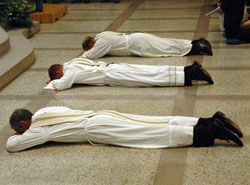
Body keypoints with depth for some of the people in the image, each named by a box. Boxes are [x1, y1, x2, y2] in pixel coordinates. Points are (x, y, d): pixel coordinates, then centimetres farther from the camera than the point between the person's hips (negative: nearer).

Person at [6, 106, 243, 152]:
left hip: (98, 129, -8)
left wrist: (16, 136, 19)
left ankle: (213, 130, -22)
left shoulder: (37, 130, -3)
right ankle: (212, 122, -4)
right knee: (160, 124, 2)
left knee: (156, 135, -15)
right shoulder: (42, 112, 21)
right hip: (102, 116, 8)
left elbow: (11, 145, -5)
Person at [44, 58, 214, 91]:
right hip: (111, 68, 8)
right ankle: (190, 70, -1)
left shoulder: (70, 71, -7)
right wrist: (55, 81, 30)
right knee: (152, 74, 3)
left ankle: (190, 73, -19)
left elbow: (62, 84, -22)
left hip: (112, 75, -8)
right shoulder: (71, 64, 19)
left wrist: (51, 84, 1)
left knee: (151, 77, -14)